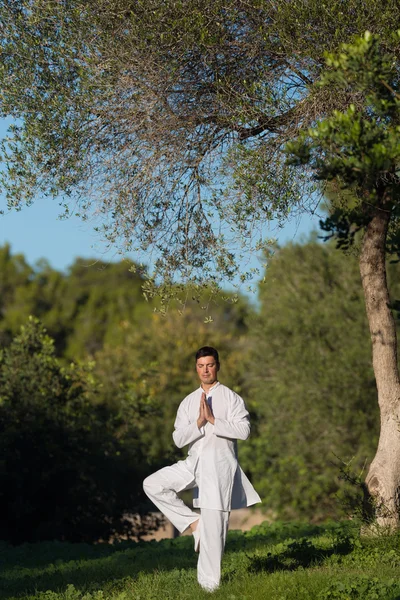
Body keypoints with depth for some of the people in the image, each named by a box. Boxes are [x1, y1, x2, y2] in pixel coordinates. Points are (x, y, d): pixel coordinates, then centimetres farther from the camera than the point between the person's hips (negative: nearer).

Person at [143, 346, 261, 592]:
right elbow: (179, 439, 3)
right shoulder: (188, 402, 12)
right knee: (153, 485, -9)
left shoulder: (231, 397, 0)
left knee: (213, 527, -7)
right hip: (194, 462, 5)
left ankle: (209, 584, 0)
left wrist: (213, 420, -15)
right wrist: (199, 422, -13)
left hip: (219, 464, -5)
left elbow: (244, 430, -13)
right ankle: (192, 522, 0)